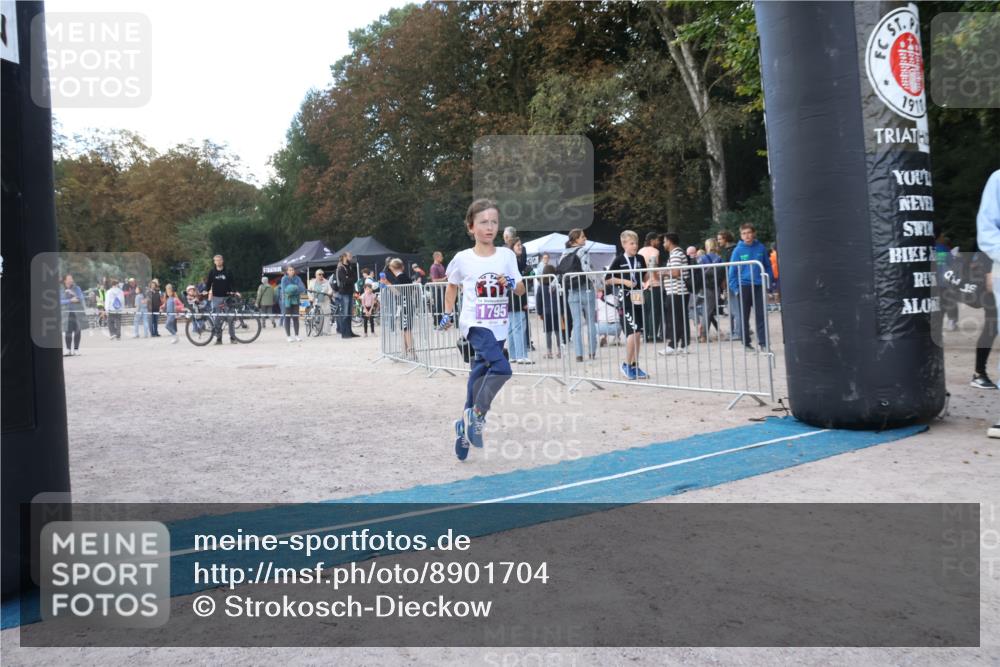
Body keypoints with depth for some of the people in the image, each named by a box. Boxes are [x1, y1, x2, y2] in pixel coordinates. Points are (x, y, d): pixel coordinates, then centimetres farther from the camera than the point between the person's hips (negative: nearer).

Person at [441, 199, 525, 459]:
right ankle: (477, 414, -7)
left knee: (480, 375, 11)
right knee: (501, 368, -24)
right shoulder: (463, 259, -2)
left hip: (498, 327, 4)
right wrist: (448, 313, 9)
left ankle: (466, 423, 28)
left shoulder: (507, 255, 3)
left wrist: (512, 284, -14)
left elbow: (521, 290, 6)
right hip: (475, 324, -4)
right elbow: (452, 286, 15)